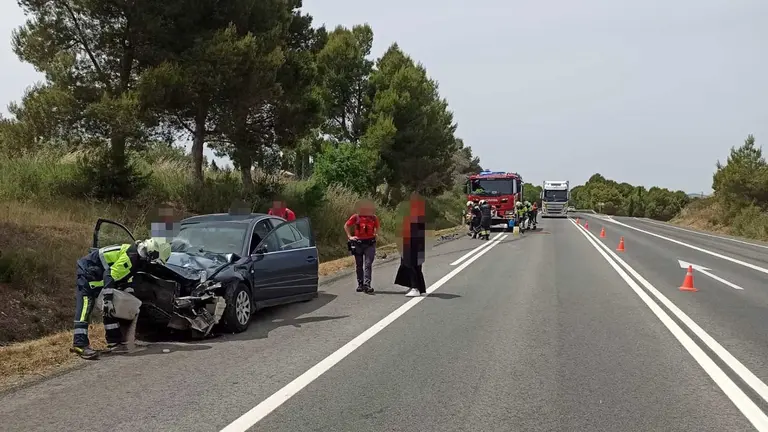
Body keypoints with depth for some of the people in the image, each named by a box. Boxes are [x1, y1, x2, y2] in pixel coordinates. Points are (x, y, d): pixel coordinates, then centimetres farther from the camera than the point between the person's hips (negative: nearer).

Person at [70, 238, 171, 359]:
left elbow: (124, 277, 16)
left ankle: (114, 340, 16)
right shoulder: (131, 257, -28)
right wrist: (108, 299, -31)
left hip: (99, 274, 11)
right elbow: (110, 276, -31)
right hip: (88, 271, -11)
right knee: (85, 305, -20)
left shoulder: (138, 256, 3)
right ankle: (79, 344, -29)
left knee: (110, 308, 11)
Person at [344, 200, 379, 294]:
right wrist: (349, 236, 3)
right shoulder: (355, 217, 0)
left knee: (368, 265, -10)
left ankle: (367, 285, -15)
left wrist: (376, 234, 9)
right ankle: (360, 284, 18)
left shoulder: (374, 218, 5)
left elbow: (377, 227, 24)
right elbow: (346, 226, 10)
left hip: (370, 243, 0)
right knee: (359, 265, 8)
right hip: (358, 243, 0)